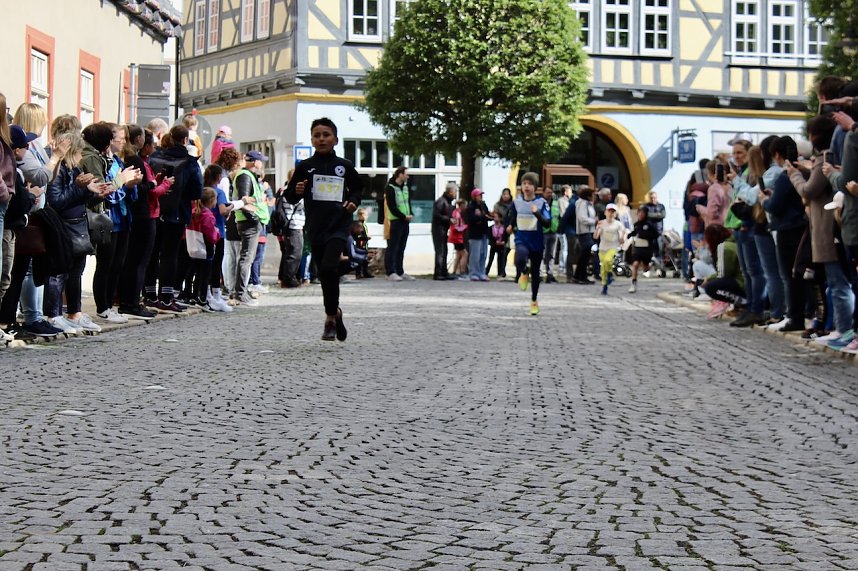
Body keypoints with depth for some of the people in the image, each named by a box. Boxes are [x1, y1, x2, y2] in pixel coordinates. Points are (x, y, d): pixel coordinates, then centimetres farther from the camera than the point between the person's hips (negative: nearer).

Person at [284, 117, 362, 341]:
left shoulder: (345, 166, 4)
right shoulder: (305, 167, 4)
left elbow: (358, 188, 19)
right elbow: (290, 197, 8)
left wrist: (354, 201, 0)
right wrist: (297, 191, -13)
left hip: (339, 226, -2)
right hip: (315, 228, 2)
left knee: (329, 267, -21)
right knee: (325, 274, 10)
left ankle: (330, 318, -8)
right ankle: (335, 312, 32)